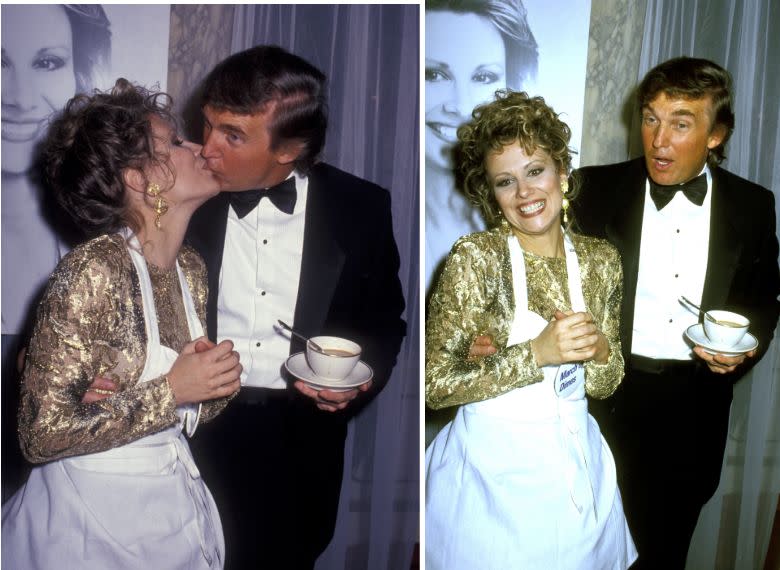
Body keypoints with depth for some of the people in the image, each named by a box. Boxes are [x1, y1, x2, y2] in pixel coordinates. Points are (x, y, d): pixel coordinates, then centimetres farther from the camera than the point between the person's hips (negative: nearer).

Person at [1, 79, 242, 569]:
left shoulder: (191, 269, 0)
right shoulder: (93, 271, -22)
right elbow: (43, 434, -22)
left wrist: (217, 384, -11)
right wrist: (171, 391, -23)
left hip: (176, 502, 7)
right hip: (97, 517, -6)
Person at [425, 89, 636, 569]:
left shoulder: (601, 259, -1)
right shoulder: (475, 257, -15)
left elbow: (606, 384, 6)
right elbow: (435, 385, -18)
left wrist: (599, 350, -16)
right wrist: (538, 353, -24)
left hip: (576, 459, 4)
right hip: (495, 465, -4)